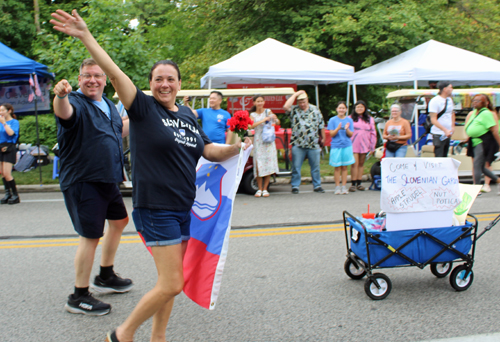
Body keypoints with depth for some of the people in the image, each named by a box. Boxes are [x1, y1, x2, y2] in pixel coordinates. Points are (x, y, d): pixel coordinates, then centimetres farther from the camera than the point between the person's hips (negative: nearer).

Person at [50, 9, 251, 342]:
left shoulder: (188, 115, 13)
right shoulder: (143, 108, -6)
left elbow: (210, 151, 13)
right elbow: (115, 73, -16)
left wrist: (236, 148, -5)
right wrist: (86, 36, -24)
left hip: (185, 208, 7)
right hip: (156, 208, -7)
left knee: (172, 282, 13)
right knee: (171, 284, -8)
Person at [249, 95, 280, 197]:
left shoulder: (268, 112, 4)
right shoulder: (253, 115, 5)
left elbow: (278, 123, -4)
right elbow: (251, 126, -13)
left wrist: (275, 119, -26)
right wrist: (263, 120, -24)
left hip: (268, 141, 0)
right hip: (258, 142, 0)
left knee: (269, 165, -3)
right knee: (258, 165, -4)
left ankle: (265, 189, 7)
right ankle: (259, 189, 7)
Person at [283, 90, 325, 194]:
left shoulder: (315, 110, 7)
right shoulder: (294, 110, 1)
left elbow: (321, 125, 14)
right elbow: (286, 106, -21)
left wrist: (323, 138, 16)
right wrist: (295, 94, -13)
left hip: (313, 144, 2)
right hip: (298, 144, -2)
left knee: (315, 166, 8)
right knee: (296, 167, 2)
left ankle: (317, 186, 19)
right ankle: (295, 186, 12)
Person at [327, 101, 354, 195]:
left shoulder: (349, 120, 6)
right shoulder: (333, 120, 1)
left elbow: (350, 135, 4)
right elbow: (332, 134, -3)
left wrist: (347, 129, -16)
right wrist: (338, 128, -20)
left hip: (347, 146, 2)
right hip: (336, 146, -1)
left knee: (344, 167, 4)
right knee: (337, 167, 1)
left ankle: (344, 187, 10)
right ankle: (337, 187, 7)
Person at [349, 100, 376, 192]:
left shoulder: (370, 119, 11)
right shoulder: (350, 118, 4)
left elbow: (373, 133, 11)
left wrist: (372, 147, 6)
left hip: (364, 145, 3)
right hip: (353, 145, -3)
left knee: (361, 164, 7)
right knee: (355, 163, -10)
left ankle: (359, 183, 13)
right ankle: (353, 184, -8)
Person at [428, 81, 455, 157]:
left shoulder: (449, 100, 11)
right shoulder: (435, 101, -13)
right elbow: (433, 120, -16)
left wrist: (453, 127, 12)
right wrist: (445, 130, -23)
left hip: (448, 133, 8)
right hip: (438, 134, -8)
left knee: (445, 156, 11)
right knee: (438, 158, -9)